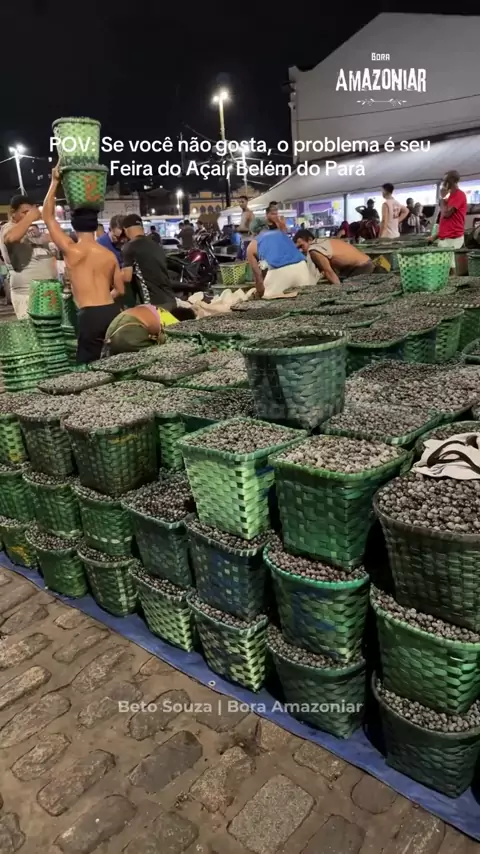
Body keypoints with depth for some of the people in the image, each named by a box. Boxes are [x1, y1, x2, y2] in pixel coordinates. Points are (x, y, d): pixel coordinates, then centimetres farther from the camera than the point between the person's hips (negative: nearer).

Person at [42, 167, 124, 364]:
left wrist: (54, 182, 14)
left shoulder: (71, 250, -3)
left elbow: (47, 216, 8)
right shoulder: (110, 255, 9)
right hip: (113, 311, 5)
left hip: (89, 315, -5)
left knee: (87, 365, 3)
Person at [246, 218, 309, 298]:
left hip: (278, 270, -4)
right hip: (300, 265, 4)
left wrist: (260, 295, 36)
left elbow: (258, 275, 23)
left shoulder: (252, 246, 25)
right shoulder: (281, 233, 37)